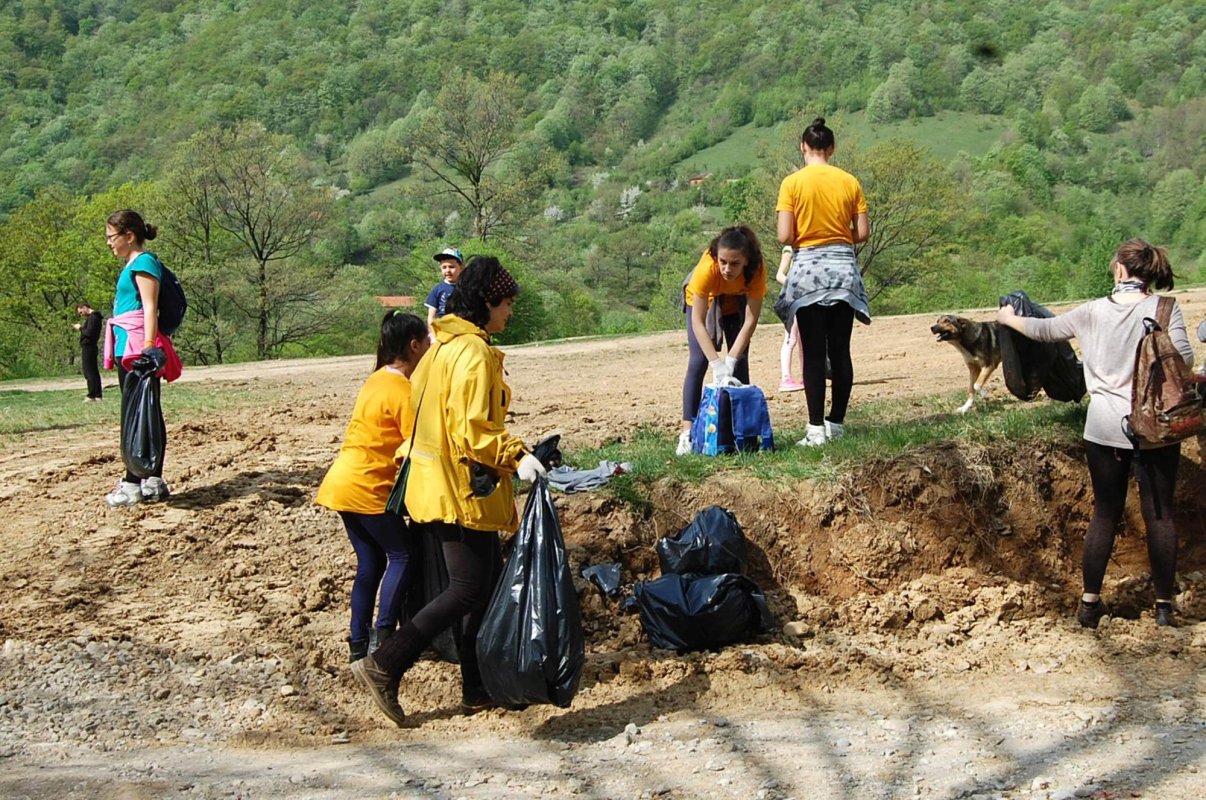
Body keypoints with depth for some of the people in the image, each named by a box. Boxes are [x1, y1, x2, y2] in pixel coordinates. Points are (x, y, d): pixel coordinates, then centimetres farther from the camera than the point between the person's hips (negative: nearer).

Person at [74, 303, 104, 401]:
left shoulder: (92, 317, -15)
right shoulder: (95, 317, 17)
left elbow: (89, 333, -22)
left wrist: (80, 328, -8)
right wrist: (81, 328, 10)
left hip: (88, 348, -11)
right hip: (91, 347, 11)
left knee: (89, 372, -9)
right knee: (94, 372, 11)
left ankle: (92, 396, -10)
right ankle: (97, 395, 14)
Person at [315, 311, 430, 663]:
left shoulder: (377, 380, 12)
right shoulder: (402, 391, -16)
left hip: (343, 483, 9)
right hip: (368, 490, -9)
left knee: (371, 561, 13)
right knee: (402, 555, 0)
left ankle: (359, 641, 15)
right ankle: (383, 635, -6)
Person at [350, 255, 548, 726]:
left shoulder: (444, 346, 14)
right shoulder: (473, 352, -17)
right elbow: (472, 429, -23)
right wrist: (516, 457, -25)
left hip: (436, 485, 10)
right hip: (464, 492, -10)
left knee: (488, 583, 14)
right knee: (469, 589, -6)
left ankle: (479, 688, 19)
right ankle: (385, 666, -7)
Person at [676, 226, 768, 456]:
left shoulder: (757, 269, -37)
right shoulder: (707, 268, -42)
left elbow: (750, 320, -33)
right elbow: (698, 322, -38)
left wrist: (730, 362, -39)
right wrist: (718, 365, -44)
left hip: (736, 302, 2)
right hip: (703, 299, -2)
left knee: (740, 363, -4)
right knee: (697, 362, -12)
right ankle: (687, 432, -15)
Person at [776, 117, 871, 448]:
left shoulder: (792, 183, -5)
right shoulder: (849, 181, 3)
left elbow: (785, 236, -9)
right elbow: (863, 232, 2)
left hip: (808, 267, -3)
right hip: (843, 266, 3)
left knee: (813, 353, -3)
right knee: (840, 350, 7)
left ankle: (816, 428, -5)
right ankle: (836, 422, 10)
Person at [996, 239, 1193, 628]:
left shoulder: (1094, 311, 1)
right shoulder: (1164, 309, -7)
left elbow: (1043, 330, 14)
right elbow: (1184, 360, -17)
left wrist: (1008, 318, 31)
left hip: (1104, 428, 2)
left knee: (1105, 513, 11)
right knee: (1159, 513, 6)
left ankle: (1090, 602, 12)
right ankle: (1164, 605, 9)